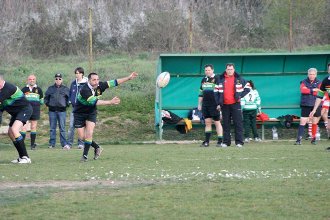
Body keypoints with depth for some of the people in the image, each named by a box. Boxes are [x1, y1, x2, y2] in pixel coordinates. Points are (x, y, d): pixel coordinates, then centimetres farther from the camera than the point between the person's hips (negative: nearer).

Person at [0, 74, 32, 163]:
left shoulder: (8, 88, -25)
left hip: (25, 109, -10)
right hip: (16, 112, 10)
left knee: (14, 130, -25)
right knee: (10, 133, 7)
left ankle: (25, 157, -24)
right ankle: (21, 157, 16)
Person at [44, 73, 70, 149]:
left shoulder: (65, 89, 6)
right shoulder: (50, 88, 9)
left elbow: (69, 98, 12)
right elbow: (46, 97, 17)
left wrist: (67, 104, 0)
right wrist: (47, 103, 4)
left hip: (62, 110, -2)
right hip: (52, 110, 2)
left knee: (62, 128, -6)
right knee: (52, 128, 4)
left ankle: (64, 144, -7)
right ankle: (52, 144, 7)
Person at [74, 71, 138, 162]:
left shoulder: (99, 86, -14)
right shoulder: (85, 90, -32)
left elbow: (113, 83, -4)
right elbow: (94, 102, -42)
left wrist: (129, 78, -5)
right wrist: (110, 102, -47)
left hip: (91, 113, 3)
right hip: (79, 113, -3)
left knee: (89, 133, -16)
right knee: (82, 136, -3)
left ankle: (85, 155, -3)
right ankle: (97, 147, 21)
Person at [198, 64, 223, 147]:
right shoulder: (203, 80, 16)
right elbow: (201, 93, 22)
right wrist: (199, 104, 19)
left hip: (214, 105, -6)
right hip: (205, 105, 6)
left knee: (217, 122, -3)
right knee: (207, 122, 7)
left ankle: (220, 141, 1)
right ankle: (206, 141, 8)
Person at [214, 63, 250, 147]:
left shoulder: (239, 79, 4)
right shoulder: (220, 79, 6)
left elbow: (247, 87, 11)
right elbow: (216, 91, 8)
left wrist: (240, 96, -2)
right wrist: (218, 103, 1)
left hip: (235, 104, -2)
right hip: (224, 105, 2)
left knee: (238, 123, -5)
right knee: (226, 124, 5)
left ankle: (239, 142, -4)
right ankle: (226, 141, 9)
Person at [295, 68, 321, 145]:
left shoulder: (319, 83, 4)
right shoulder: (304, 82, 5)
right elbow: (303, 90, -14)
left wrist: (308, 91, -14)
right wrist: (313, 90, -19)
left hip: (316, 105, 0)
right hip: (305, 105, 0)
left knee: (314, 123, 7)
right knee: (302, 122, -7)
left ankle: (313, 138, 20)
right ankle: (299, 139, -9)